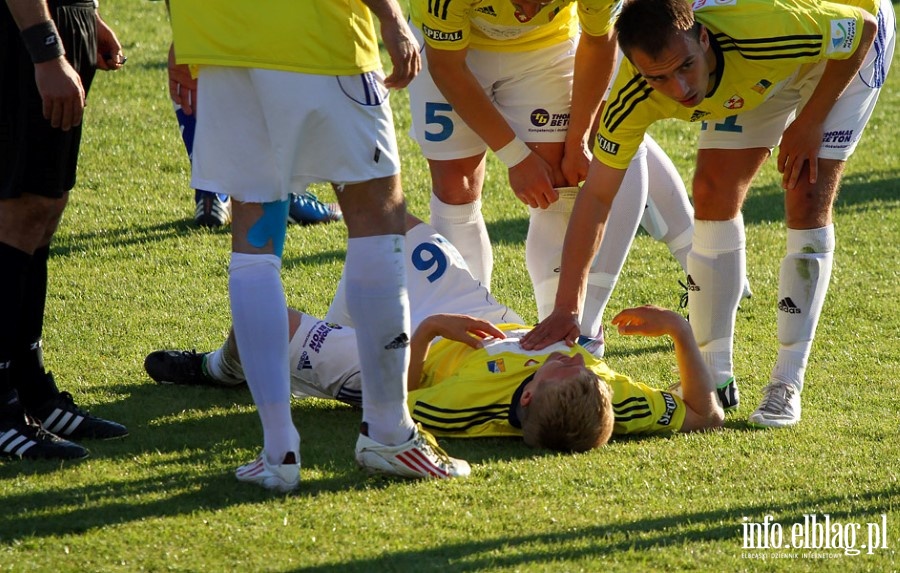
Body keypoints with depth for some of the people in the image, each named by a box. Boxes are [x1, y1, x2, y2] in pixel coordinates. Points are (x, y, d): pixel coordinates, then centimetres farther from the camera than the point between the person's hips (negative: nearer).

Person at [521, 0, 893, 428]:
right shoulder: (635, 98, -31)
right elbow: (596, 198, -23)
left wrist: (809, 124, -24)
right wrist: (566, 309, -29)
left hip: (842, 53, -4)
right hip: (754, 80, 4)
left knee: (807, 198, -16)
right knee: (713, 193, -8)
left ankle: (788, 384, -10)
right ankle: (715, 375, 5)